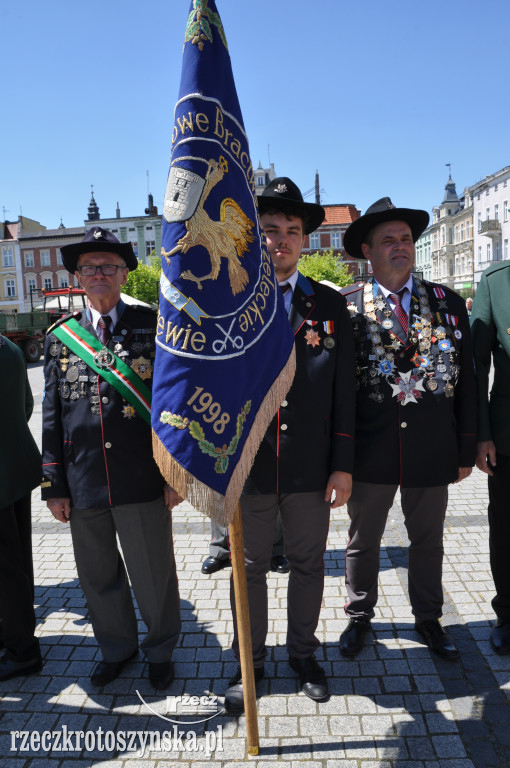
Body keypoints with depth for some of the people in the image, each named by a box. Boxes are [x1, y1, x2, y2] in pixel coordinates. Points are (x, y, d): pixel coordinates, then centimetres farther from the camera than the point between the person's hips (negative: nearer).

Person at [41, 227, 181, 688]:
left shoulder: (154, 326, -2)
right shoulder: (60, 337, 6)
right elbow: (52, 416, 8)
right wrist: (54, 485, 6)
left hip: (143, 483, -3)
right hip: (83, 486, 3)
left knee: (154, 576, 12)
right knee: (98, 576, 19)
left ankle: (160, 651, 38)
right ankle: (117, 648, 44)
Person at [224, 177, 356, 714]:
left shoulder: (330, 305, 2)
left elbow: (343, 390, 1)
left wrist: (342, 465, -2)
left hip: (312, 468, 1)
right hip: (246, 466, -1)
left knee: (308, 564, 18)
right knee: (249, 569, 16)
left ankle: (302, 651, 43)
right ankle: (249, 661, 40)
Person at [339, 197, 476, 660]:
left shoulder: (448, 304, 3)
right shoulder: (346, 306, -5)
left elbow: (466, 380, 3)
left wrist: (466, 450, 2)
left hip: (432, 448, 2)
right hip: (370, 449, -2)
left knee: (427, 540, 19)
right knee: (363, 542, 16)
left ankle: (428, 618, 43)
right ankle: (360, 617, 39)